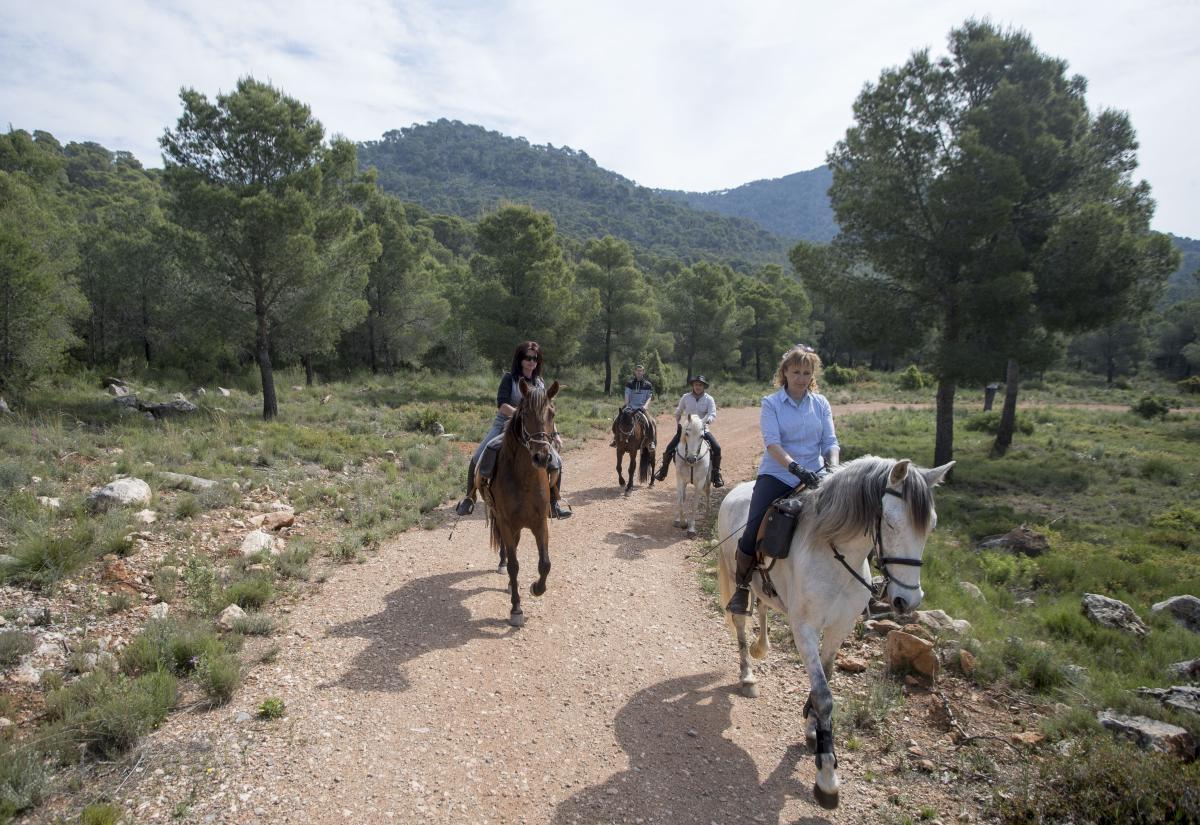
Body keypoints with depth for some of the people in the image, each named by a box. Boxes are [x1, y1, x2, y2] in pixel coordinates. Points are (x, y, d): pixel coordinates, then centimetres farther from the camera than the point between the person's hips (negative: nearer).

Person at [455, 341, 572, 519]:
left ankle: (555, 502, 8)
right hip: (504, 426, -3)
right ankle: (470, 498, 5)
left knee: (556, 462, -8)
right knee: (477, 459, -16)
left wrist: (555, 434, 7)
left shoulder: (540, 383, 7)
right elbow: (501, 405, -19)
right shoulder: (509, 378, -7)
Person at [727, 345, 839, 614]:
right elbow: (772, 442, -13)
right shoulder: (771, 403, 1)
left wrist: (833, 466, -17)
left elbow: (830, 441, 5)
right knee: (754, 533, -18)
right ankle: (742, 587, 7)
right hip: (777, 475, -3)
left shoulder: (821, 404, 10)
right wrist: (795, 468, -29)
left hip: (814, 477, 3)